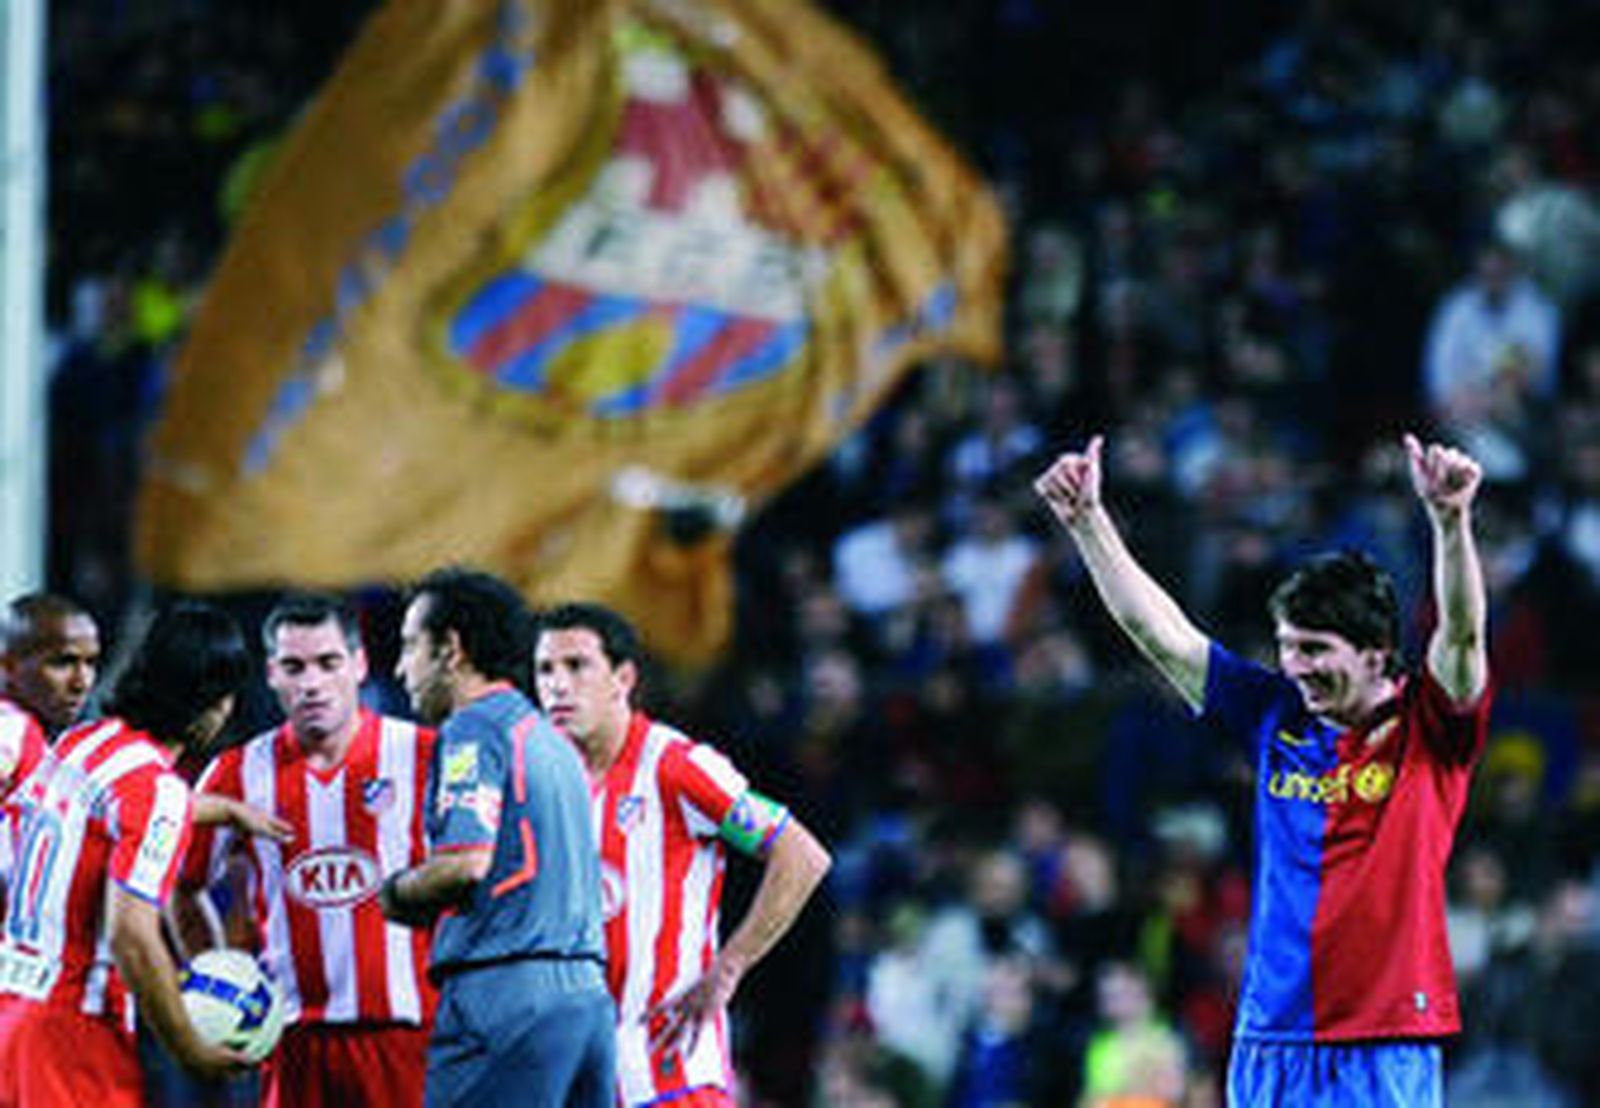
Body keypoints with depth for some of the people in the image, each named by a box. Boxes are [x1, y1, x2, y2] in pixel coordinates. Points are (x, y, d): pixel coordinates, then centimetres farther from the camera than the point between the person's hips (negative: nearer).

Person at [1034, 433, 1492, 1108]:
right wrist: (1086, 520, 7)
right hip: (1272, 1046, 4)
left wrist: (1450, 521, -34)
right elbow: (1157, 630, 13)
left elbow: (1462, 632, -18)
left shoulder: (1426, 731, -1)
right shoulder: (1276, 716, 11)